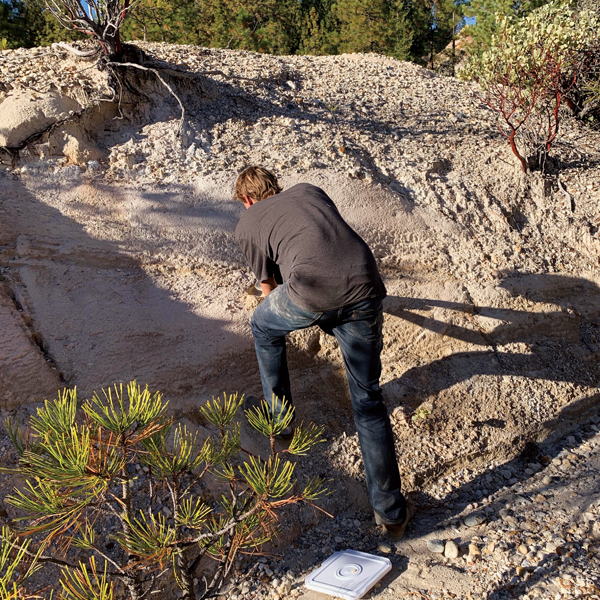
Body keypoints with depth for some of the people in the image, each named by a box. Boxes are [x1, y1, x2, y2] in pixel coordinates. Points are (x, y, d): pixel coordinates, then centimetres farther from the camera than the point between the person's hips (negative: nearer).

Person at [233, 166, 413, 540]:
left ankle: (279, 416, 43)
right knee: (368, 399, 14)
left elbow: (269, 286, 32)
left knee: (263, 327, 31)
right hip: (365, 288, 4)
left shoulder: (247, 225, 21)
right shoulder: (309, 191, 31)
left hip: (313, 292, -3)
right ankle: (390, 512, 18)